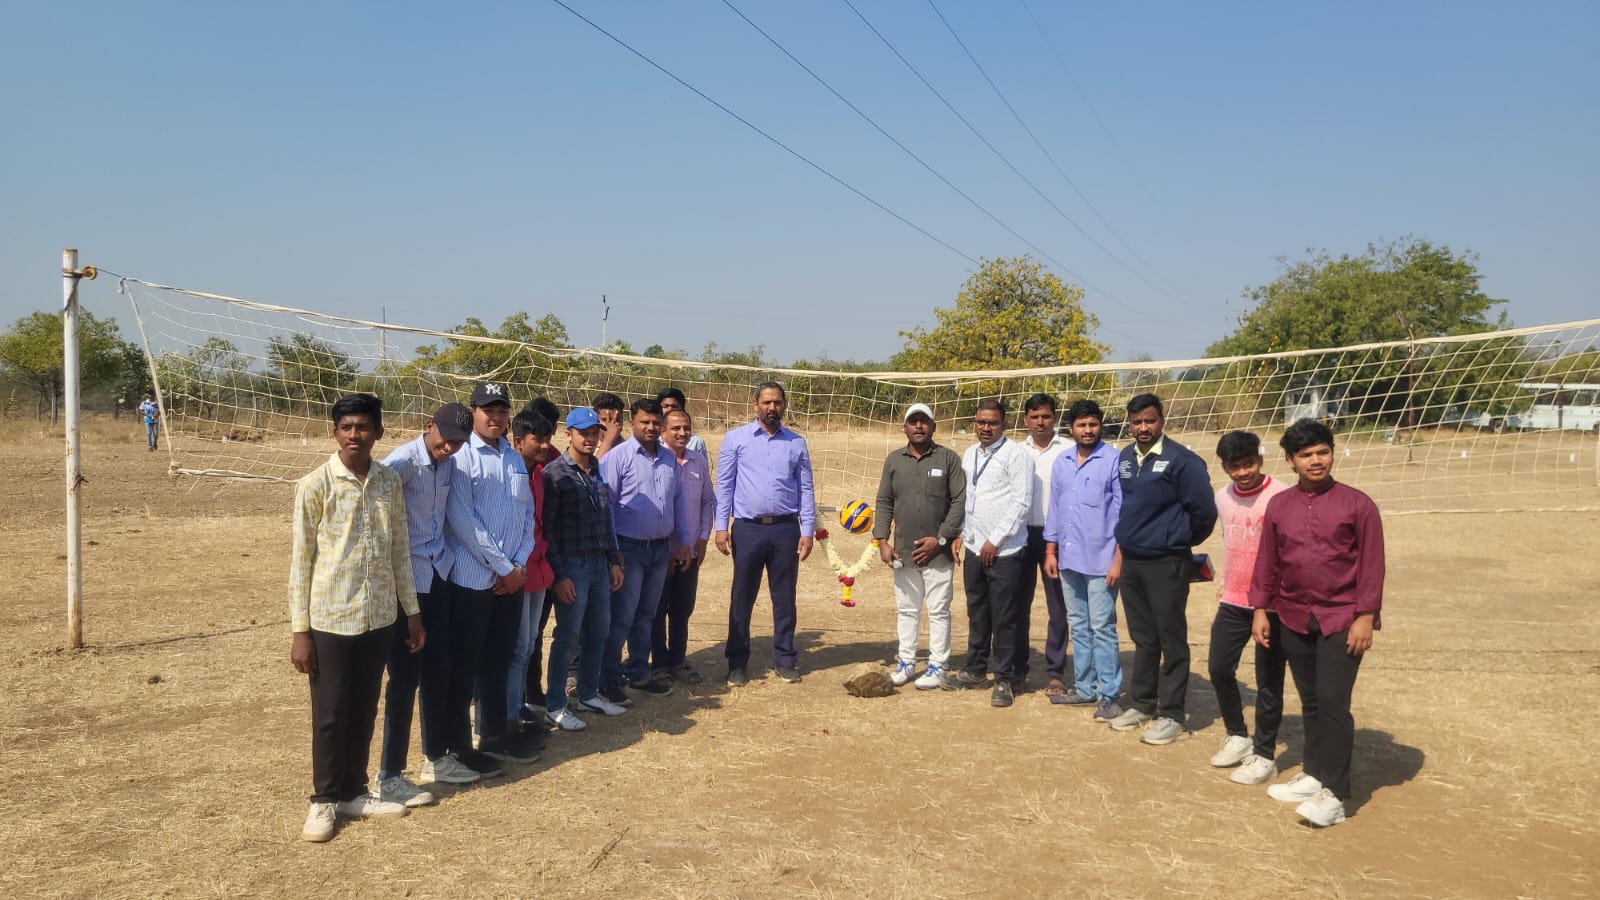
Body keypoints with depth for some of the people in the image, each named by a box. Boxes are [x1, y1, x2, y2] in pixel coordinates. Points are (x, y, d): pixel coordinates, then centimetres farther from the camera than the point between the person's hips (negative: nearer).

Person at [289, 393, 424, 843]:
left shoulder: (390, 483, 3)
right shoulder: (315, 485, -9)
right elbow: (300, 559, -8)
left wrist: (412, 612, 11)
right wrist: (299, 630, -9)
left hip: (378, 618, 4)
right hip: (329, 620, -4)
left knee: (364, 711, 14)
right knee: (330, 715, 7)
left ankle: (354, 792, 29)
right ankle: (324, 801, 23)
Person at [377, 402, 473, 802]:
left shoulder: (448, 464, 7)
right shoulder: (403, 461, -18)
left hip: (438, 575, 8)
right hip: (406, 578, -8)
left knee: (438, 671, 15)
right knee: (405, 676, -2)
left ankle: (436, 759, 29)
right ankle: (389, 776, 9)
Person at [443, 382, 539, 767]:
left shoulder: (516, 459, 11)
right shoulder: (461, 457, -9)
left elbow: (528, 515, 12)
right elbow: (462, 521, -16)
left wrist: (520, 565, -2)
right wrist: (503, 567, -14)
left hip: (512, 579, 6)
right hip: (471, 579, -6)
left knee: (499, 661, 15)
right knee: (464, 665, 3)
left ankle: (494, 734, 27)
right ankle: (457, 745, 14)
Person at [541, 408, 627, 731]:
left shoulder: (599, 470, 9)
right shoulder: (555, 473, -11)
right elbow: (546, 528, -13)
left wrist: (614, 561, 11)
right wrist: (559, 575, -16)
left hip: (600, 562, 7)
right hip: (572, 565, -7)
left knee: (599, 631, 14)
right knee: (568, 636, 0)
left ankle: (589, 694, 30)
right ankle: (554, 706, 13)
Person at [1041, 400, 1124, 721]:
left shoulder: (1113, 461, -7)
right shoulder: (1061, 462, 10)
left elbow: (1123, 512, -8)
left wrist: (1118, 559, -12)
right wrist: (1050, 552, 11)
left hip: (1100, 560, -6)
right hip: (1069, 559, 6)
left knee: (1102, 628, -2)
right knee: (1077, 626, 13)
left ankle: (1109, 695, 6)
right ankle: (1084, 687, 24)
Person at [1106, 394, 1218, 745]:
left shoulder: (1181, 460, -12)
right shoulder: (1124, 459, 8)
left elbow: (1204, 511, -11)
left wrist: (1180, 542, 3)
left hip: (1166, 564, -6)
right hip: (1131, 562, 6)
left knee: (1171, 640, 2)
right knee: (1143, 639, 16)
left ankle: (1171, 715, 10)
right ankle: (1142, 704, 27)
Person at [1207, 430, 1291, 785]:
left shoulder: (1281, 496, -15)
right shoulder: (1222, 496, 5)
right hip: (1232, 602, 6)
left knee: (1268, 682, 4)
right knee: (1219, 669, 10)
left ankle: (1264, 756, 17)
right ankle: (1237, 736, 30)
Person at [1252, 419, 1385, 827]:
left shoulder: (1357, 504, -6)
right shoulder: (1279, 506, 5)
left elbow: (1371, 564, -6)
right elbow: (1267, 561, 10)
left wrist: (1366, 616, -10)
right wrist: (1261, 609, 7)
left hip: (1341, 620, -4)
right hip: (1294, 620, 4)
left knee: (1333, 702, -8)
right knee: (1310, 701, 15)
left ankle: (1335, 794, -1)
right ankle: (1313, 775, 28)